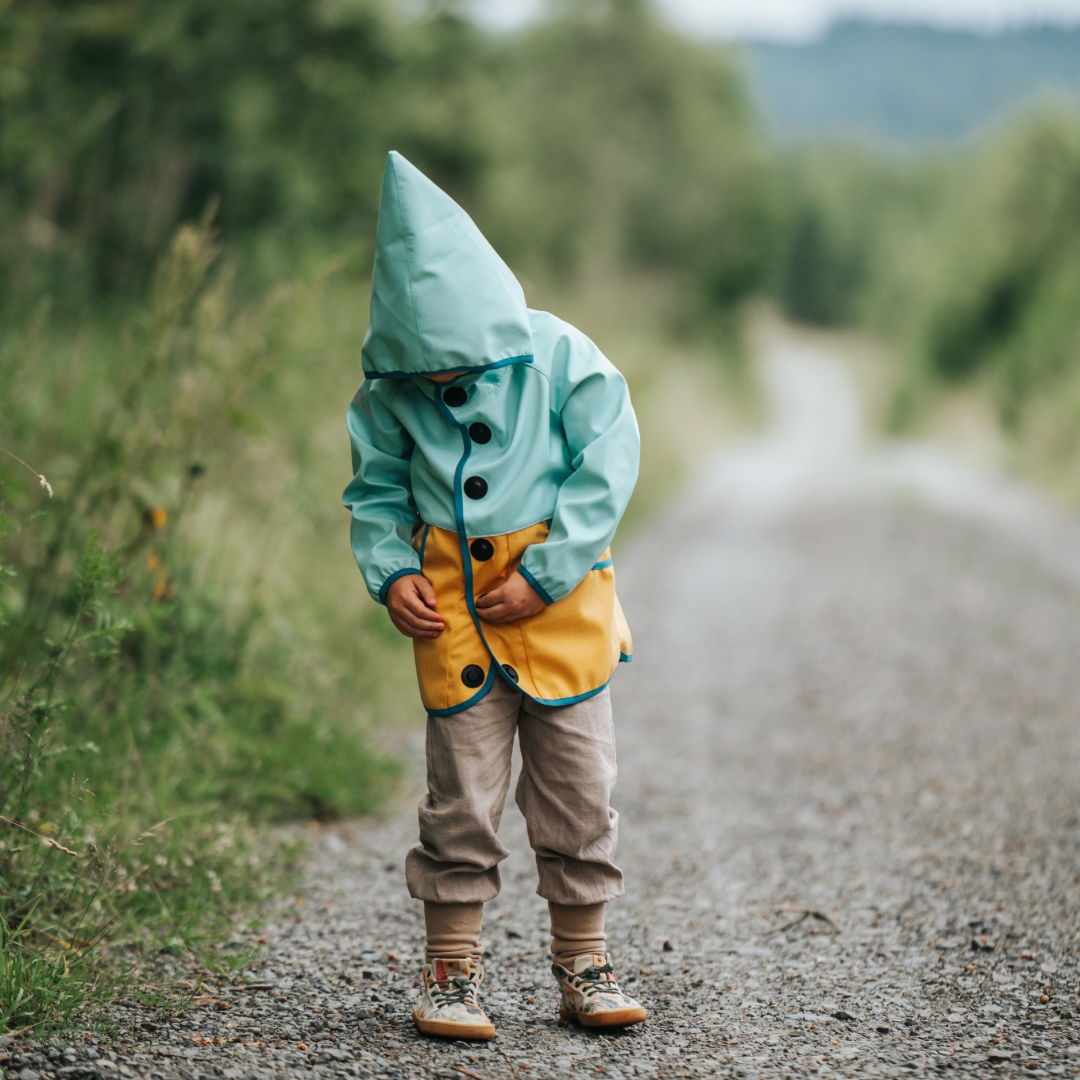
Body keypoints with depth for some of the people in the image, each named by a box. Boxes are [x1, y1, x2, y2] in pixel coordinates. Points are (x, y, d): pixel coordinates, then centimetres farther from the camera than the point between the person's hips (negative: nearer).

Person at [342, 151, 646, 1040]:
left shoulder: (559, 358, -9)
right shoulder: (391, 390, -2)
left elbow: (606, 470, -7)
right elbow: (376, 493, 10)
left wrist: (542, 576, -13)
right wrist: (391, 571, -8)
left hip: (559, 600, -1)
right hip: (453, 609, 1)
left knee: (577, 791, 5)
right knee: (461, 796, 1)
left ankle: (584, 965, 17)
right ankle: (452, 972, 11)